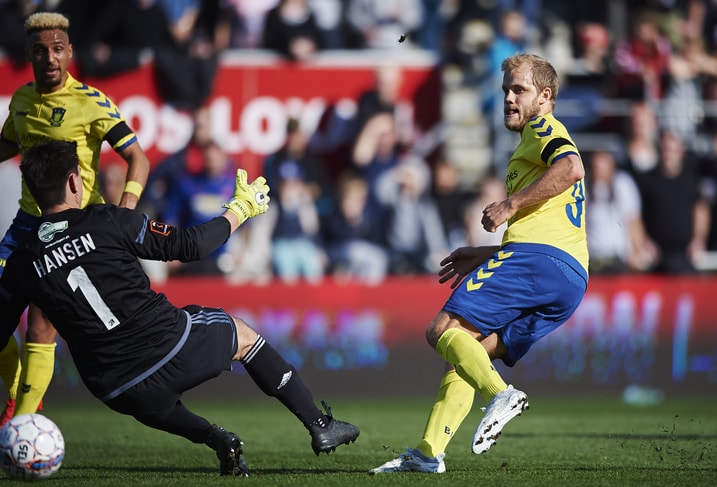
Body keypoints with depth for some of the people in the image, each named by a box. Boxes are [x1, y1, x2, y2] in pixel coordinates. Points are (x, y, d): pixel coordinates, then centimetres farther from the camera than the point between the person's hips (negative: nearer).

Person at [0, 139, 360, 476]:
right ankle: (319, 426, 30)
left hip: (117, 393, 3)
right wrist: (240, 209, 14)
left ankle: (215, 439, 12)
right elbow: (190, 245, -2)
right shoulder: (108, 222, -8)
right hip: (173, 346, -3)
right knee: (242, 333, 28)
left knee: (151, 403, 40)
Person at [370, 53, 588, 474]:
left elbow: (571, 168, -18)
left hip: (538, 255, -10)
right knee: (467, 352, 10)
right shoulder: (545, 139, 36)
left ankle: (500, 394, -35)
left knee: (444, 330, -14)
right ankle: (428, 452, 1)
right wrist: (485, 256, 37)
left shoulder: (543, 127, 7)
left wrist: (511, 205, -13)